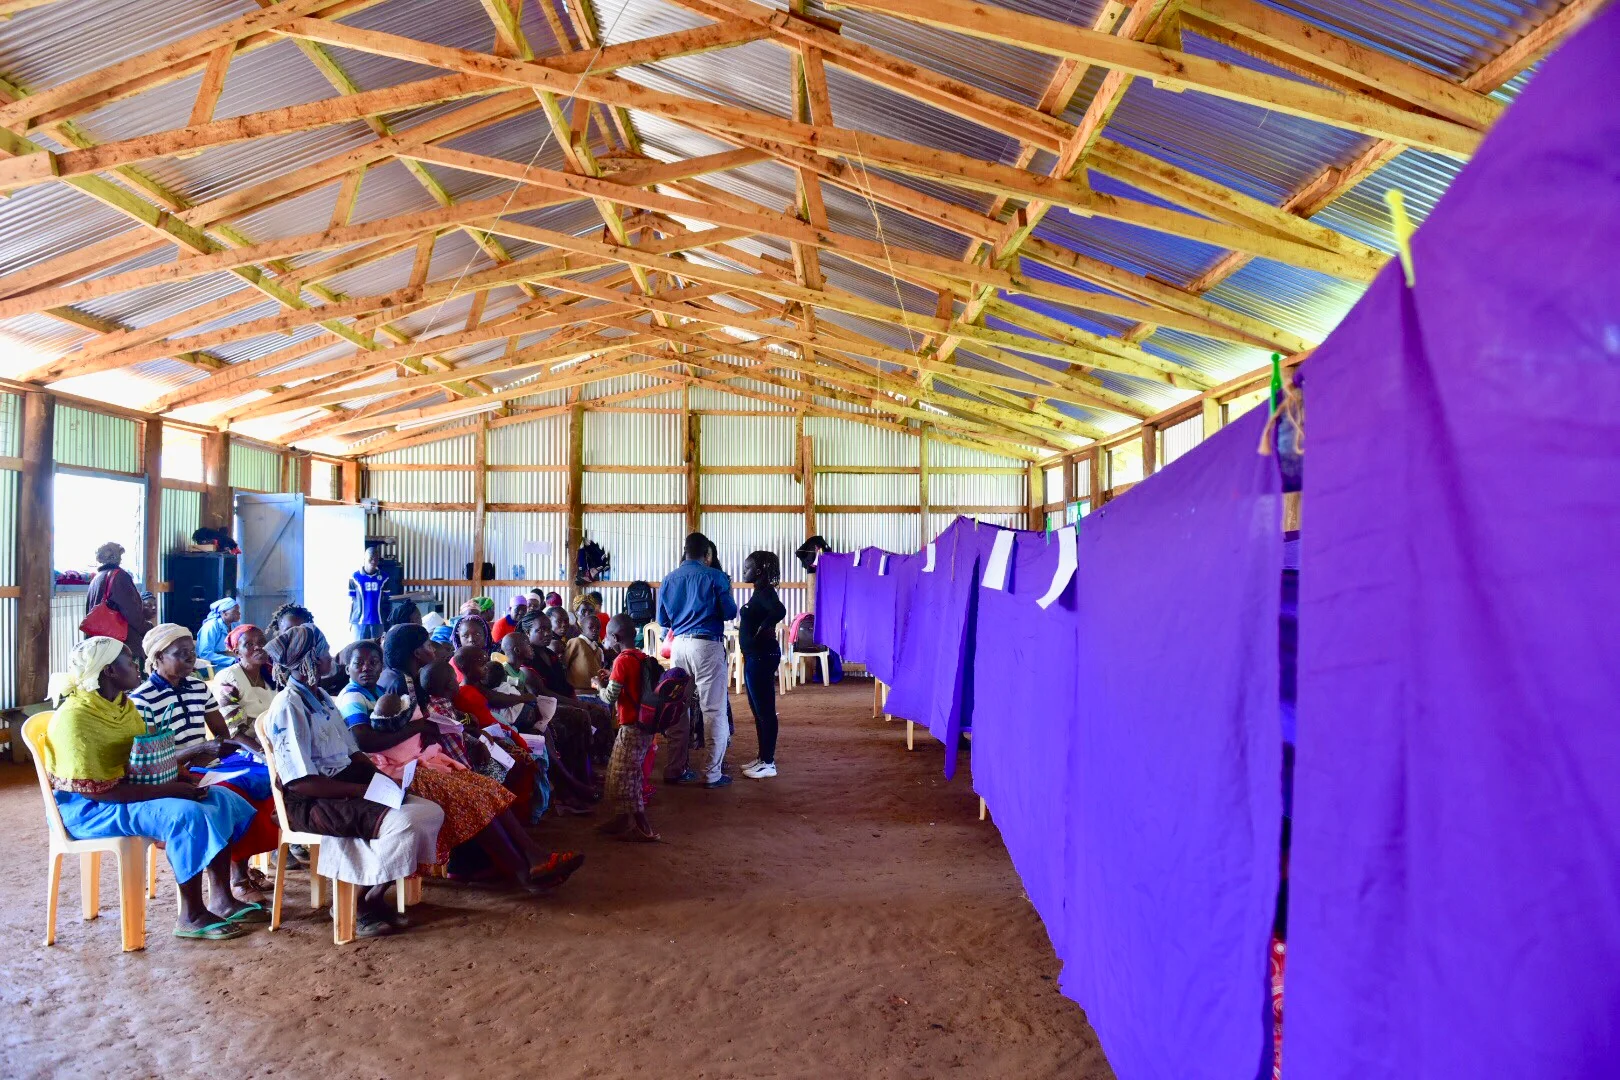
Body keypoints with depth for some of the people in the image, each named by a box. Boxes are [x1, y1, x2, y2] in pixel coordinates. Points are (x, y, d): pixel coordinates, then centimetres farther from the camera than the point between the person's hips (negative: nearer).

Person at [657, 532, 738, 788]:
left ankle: (675, 770, 18)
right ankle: (713, 774, 1)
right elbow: (730, 612, -4)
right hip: (707, 645, -5)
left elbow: (662, 619, 15)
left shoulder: (669, 579, 10)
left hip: (679, 645, 5)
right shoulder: (715, 577, -5)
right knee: (714, 709, 0)